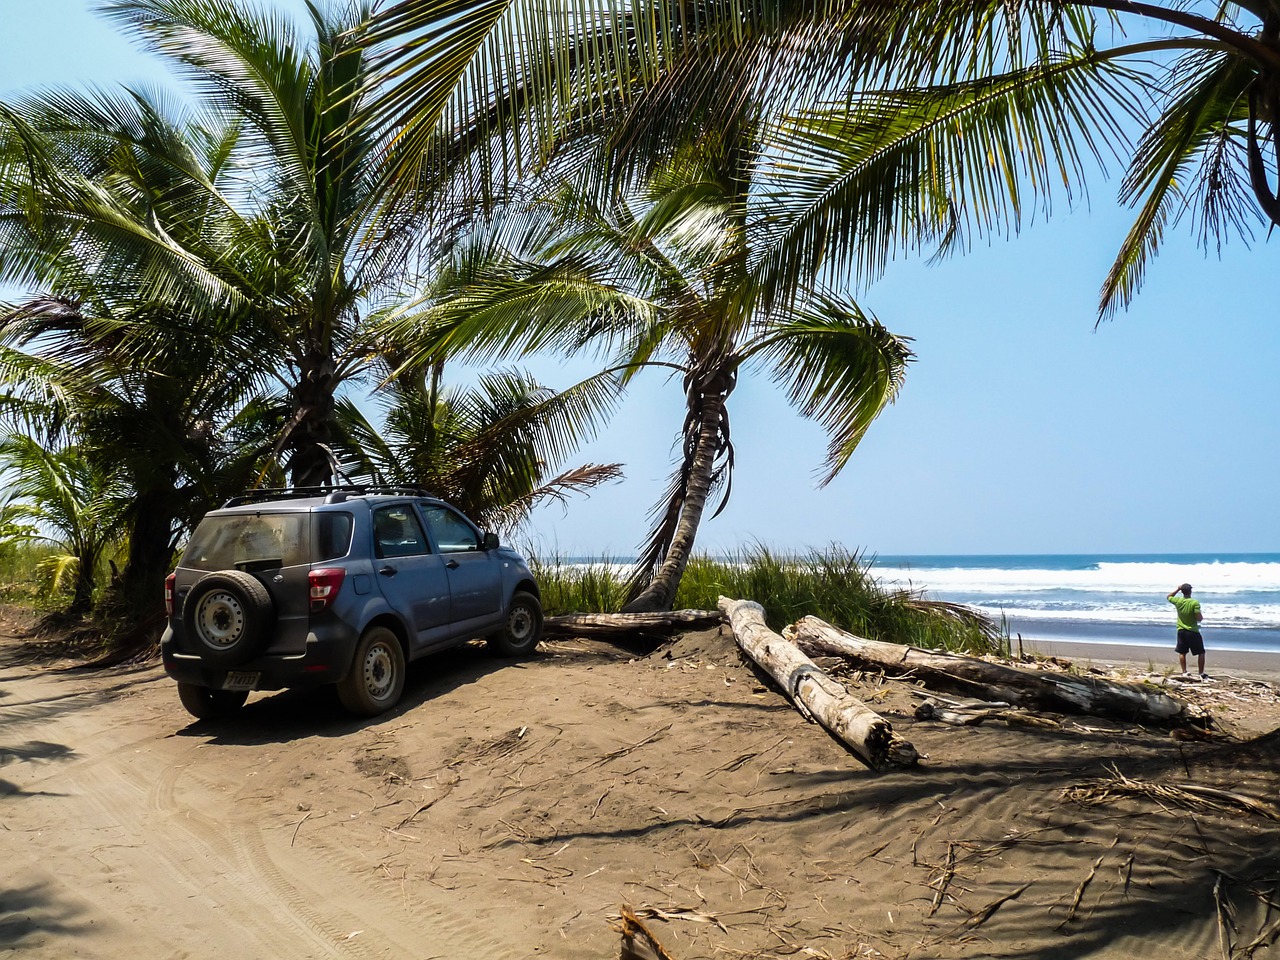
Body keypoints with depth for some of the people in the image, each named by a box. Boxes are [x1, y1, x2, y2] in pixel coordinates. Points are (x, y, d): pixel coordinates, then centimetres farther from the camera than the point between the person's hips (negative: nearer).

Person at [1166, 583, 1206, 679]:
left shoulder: (1178, 601, -5)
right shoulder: (1195, 603, -18)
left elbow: (1168, 597, 18)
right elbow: (1199, 618, -20)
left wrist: (1178, 589, 14)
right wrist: (1202, 616, 3)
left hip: (1181, 631, 4)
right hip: (1193, 632, -4)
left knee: (1182, 653, 13)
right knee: (1201, 653, 8)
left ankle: (1184, 672, 14)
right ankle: (1202, 674, 8)